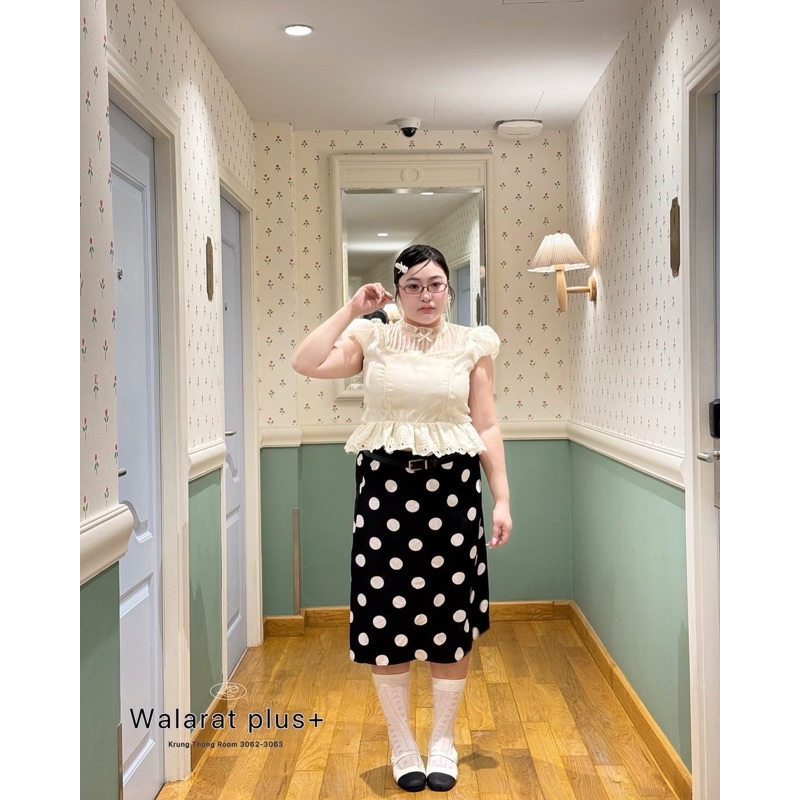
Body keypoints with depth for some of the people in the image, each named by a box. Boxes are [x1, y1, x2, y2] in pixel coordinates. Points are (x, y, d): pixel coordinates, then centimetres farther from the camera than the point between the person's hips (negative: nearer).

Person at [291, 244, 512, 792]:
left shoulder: (472, 345, 4)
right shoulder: (373, 339, 3)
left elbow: (488, 428, 4)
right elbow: (306, 363, -12)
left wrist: (502, 500, 0)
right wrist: (352, 309, -9)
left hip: (453, 487, 0)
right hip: (385, 487, 0)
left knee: (452, 623, 6)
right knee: (387, 621, 4)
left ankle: (444, 743, 24)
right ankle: (402, 746, 22)